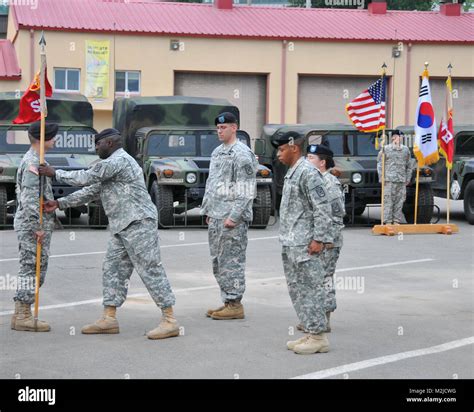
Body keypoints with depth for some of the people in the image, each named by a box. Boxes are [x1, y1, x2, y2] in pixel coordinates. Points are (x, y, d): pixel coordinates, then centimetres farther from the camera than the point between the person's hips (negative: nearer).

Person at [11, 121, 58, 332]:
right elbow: (30, 198, -23)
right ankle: (23, 317, -2)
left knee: (30, 270, 12)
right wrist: (38, 227, -22)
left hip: (30, 225, 10)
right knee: (32, 269, -6)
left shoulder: (33, 160, 16)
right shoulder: (33, 162, -16)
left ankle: (20, 315, 16)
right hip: (33, 225, -10)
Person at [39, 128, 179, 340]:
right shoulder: (111, 164, 21)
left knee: (151, 270, -10)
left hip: (139, 223, -11)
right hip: (123, 227, 11)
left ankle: (170, 320, -8)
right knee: (112, 268, 9)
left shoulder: (118, 161, -12)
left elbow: (86, 178, -12)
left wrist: (55, 173, -1)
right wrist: (60, 203, 17)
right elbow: (91, 191, 22)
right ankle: (109, 318, 11)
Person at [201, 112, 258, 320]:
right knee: (218, 261, 12)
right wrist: (207, 210, 18)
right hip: (215, 217, 9)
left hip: (232, 218, -9)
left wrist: (234, 216, -20)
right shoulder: (217, 152, 17)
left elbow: (247, 191, -16)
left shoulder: (242, 154, -11)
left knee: (231, 261, -6)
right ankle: (227, 302, 20)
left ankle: (235, 305, 0)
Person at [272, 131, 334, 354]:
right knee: (297, 289, 13)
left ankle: (318, 336, 0)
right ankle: (310, 333, 20)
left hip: (305, 245, -10)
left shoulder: (308, 173, -14)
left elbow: (322, 208, -17)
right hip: (290, 244, 10)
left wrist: (319, 238, -20)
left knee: (310, 289, -5)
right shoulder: (291, 173, 17)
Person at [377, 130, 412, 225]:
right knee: (388, 201, -6)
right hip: (389, 180, -4)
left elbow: (408, 165, 18)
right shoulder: (386, 149, 3)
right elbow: (380, 164, 2)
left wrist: (408, 178, 11)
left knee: (399, 201, 3)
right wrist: (381, 177, -6)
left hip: (402, 181, 4)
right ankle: (388, 221, -3)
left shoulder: (405, 149, 14)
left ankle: (397, 221, 9)